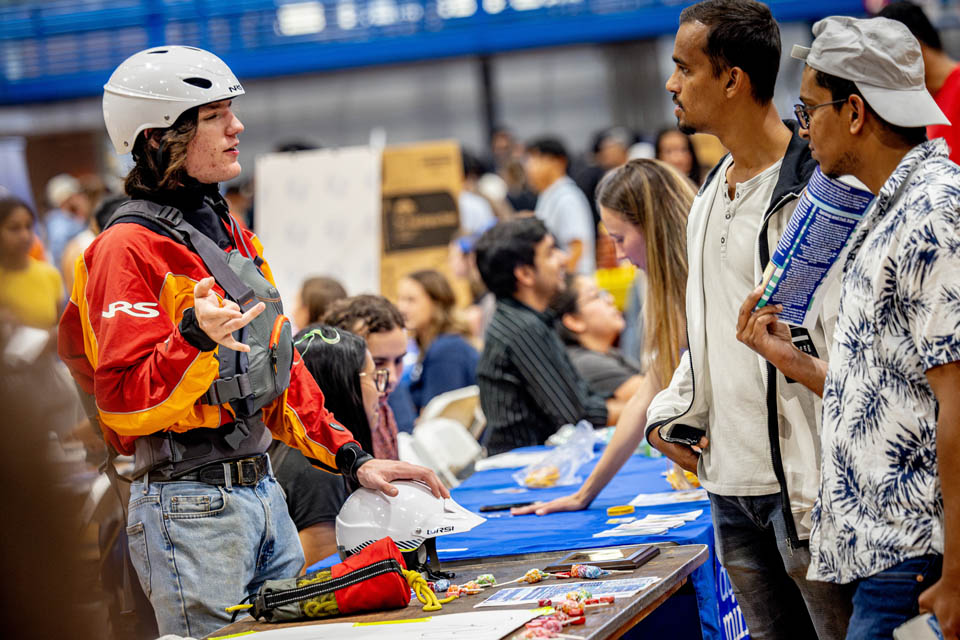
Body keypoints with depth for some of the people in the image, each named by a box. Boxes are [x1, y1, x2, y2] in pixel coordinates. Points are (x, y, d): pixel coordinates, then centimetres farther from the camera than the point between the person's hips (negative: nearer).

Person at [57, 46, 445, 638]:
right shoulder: (130, 250, -11)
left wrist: (354, 458, 13)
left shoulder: (232, 236, 17)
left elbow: (281, 369, 20)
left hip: (264, 494, 9)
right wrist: (194, 340, -34)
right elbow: (123, 402, -18)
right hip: (190, 509, -9)